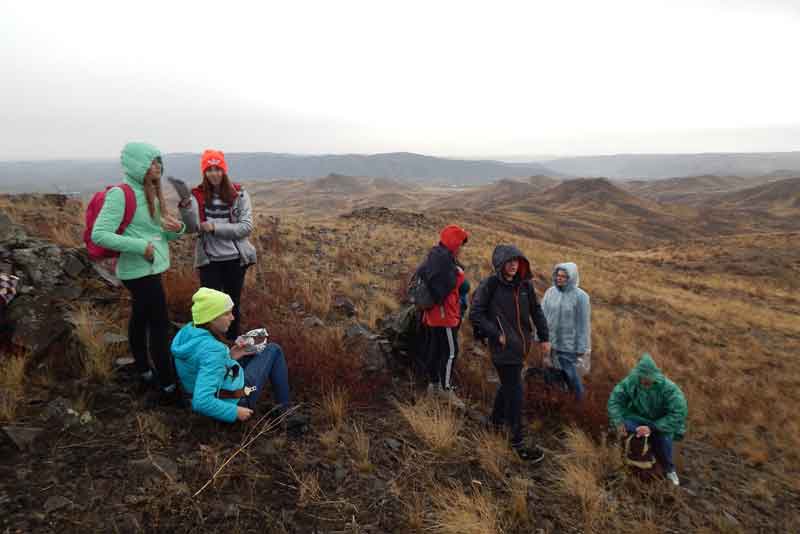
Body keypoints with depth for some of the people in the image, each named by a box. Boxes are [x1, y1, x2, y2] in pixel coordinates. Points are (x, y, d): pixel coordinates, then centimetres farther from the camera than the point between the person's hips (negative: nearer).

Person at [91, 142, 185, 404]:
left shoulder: (149, 192, 9)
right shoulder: (120, 194, -17)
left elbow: (159, 231, 16)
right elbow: (99, 234, -21)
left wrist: (177, 229, -5)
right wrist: (140, 247, -23)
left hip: (150, 269, 9)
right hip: (140, 271, -9)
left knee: (141, 319, 18)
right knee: (159, 324, -6)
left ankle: (144, 372, 32)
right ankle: (167, 387, 1)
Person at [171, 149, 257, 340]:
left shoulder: (239, 193, -3)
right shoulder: (197, 195, -2)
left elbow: (247, 226, -10)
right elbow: (191, 228, -12)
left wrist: (215, 227, -16)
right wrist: (185, 204, -28)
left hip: (235, 259, 0)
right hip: (209, 260, 0)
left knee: (234, 304, 13)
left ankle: (233, 344, 30)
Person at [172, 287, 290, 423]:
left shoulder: (187, 331, -10)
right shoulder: (213, 351, -35)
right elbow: (201, 402, -39)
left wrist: (228, 357, 0)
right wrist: (235, 412, -25)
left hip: (214, 390, 8)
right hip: (234, 401, -8)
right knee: (273, 350, 5)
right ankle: (285, 411, 17)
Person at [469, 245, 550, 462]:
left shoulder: (525, 284, 4)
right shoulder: (490, 285, -13)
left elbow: (536, 311, 15)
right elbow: (475, 315, -12)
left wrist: (544, 337, 13)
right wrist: (496, 334, -14)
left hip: (521, 344, 6)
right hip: (503, 346, -6)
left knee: (508, 384, 22)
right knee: (514, 391, -3)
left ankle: (497, 418, 44)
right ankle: (517, 442, 9)